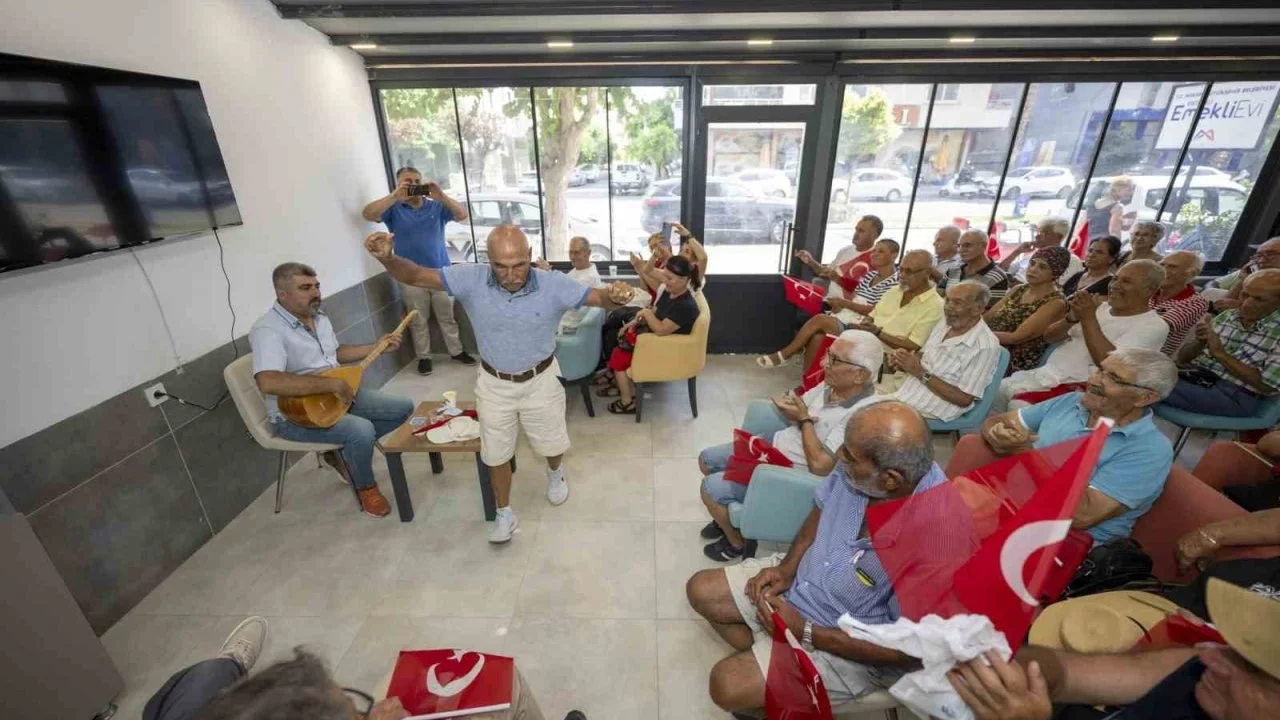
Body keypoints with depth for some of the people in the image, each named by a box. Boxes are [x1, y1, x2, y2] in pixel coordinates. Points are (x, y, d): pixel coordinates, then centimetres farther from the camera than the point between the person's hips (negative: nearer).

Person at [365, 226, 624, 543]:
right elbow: (415, 275, -15)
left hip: (540, 380, -1)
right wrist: (387, 257, -37)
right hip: (494, 383, 1)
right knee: (496, 453, 16)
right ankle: (504, 513, 41)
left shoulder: (553, 285, -23)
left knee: (551, 442, 20)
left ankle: (555, 474, 58)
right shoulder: (471, 279, -20)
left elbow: (601, 298, -20)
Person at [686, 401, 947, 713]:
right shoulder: (860, 465, -20)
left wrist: (805, 632, -21)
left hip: (851, 646, -6)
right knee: (700, 591, 6)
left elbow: (908, 649, -24)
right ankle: (763, 655, 21)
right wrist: (787, 566, -8)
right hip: (802, 577, 6)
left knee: (729, 685, -14)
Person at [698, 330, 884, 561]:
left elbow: (820, 465, -32)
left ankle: (737, 543, 16)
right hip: (773, 446, 9)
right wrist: (787, 408, -16)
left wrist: (805, 420, -20)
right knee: (707, 459, 12)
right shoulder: (832, 384, -4)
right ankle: (732, 518, 33)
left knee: (711, 488, -12)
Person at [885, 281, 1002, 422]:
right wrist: (904, 363, -6)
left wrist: (922, 373, -21)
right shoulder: (945, 322, 4)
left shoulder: (985, 347, -18)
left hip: (927, 412, -7)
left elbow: (964, 399, -18)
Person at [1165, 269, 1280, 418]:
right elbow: (1182, 358, 12)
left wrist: (1220, 353, -13)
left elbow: (1267, 385, -9)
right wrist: (1200, 342, -9)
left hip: (1236, 395, -5)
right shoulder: (1226, 316, 13)